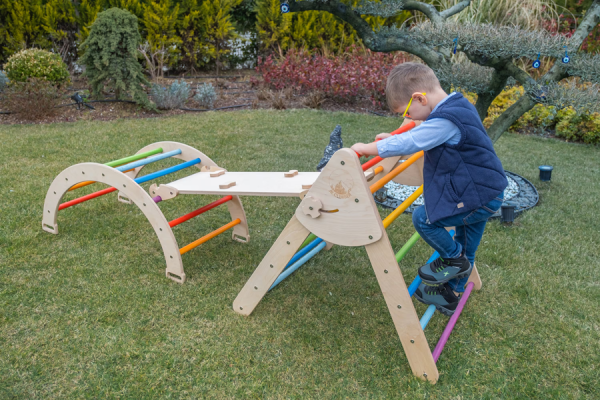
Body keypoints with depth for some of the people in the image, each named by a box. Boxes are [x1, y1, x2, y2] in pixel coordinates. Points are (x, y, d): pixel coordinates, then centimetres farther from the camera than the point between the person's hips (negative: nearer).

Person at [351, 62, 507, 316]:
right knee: (466, 249, 20)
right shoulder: (456, 105, 7)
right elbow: (425, 134, 22)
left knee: (424, 218, -7)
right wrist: (394, 138, 19)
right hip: (485, 191, 10)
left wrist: (366, 148, -17)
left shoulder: (446, 121, -26)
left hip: (479, 197, -10)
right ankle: (449, 294, 36)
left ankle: (454, 259, 14)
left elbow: (407, 144, -28)